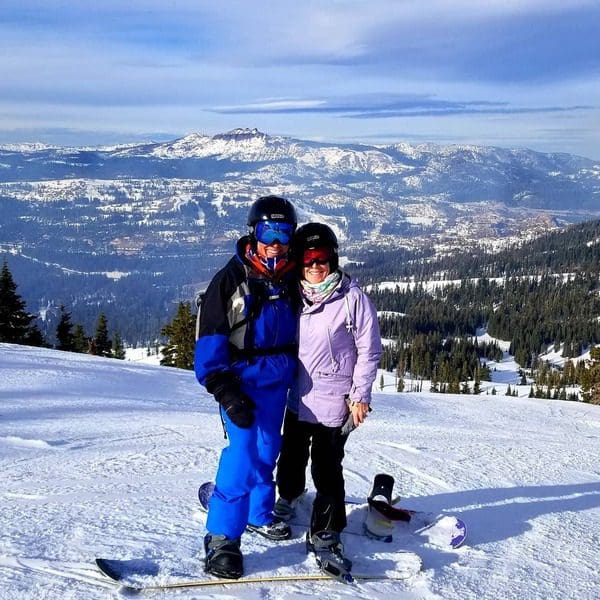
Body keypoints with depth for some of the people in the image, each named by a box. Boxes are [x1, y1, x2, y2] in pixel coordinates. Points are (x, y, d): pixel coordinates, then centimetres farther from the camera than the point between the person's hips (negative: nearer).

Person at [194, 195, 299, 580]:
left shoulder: (292, 279, 4)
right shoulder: (231, 278, -11)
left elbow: (305, 330, 17)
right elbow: (210, 339, -13)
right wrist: (224, 390, -21)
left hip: (279, 381, 5)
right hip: (242, 380, -5)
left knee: (268, 451, 16)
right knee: (243, 454, -12)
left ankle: (259, 514, 37)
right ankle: (222, 538, -2)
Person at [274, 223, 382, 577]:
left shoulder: (352, 297, -9)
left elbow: (369, 349, -7)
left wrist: (360, 395, -9)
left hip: (334, 402, -5)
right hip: (298, 399, 5)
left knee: (327, 470, -2)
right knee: (291, 458, 19)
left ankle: (325, 535, 13)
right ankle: (288, 499, 47)